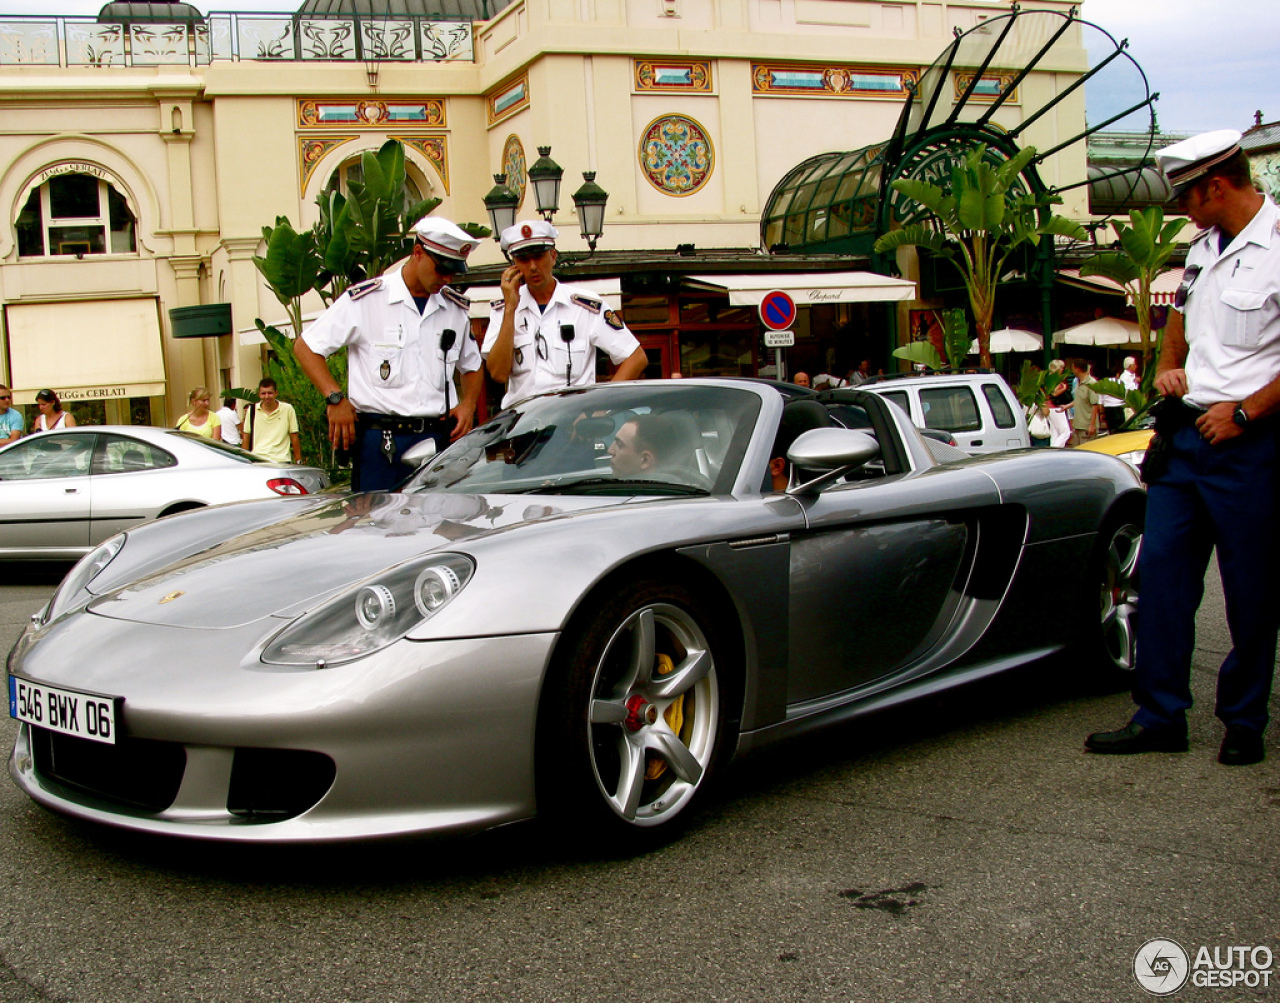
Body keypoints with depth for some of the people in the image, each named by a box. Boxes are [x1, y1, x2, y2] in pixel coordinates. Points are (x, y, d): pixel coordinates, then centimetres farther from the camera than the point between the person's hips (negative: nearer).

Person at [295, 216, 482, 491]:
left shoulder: (457, 308, 13)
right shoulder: (364, 299, -1)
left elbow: (472, 367, 28)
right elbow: (306, 346, 4)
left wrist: (468, 404, 8)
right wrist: (336, 398, -8)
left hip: (441, 439, 4)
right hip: (381, 441, -4)